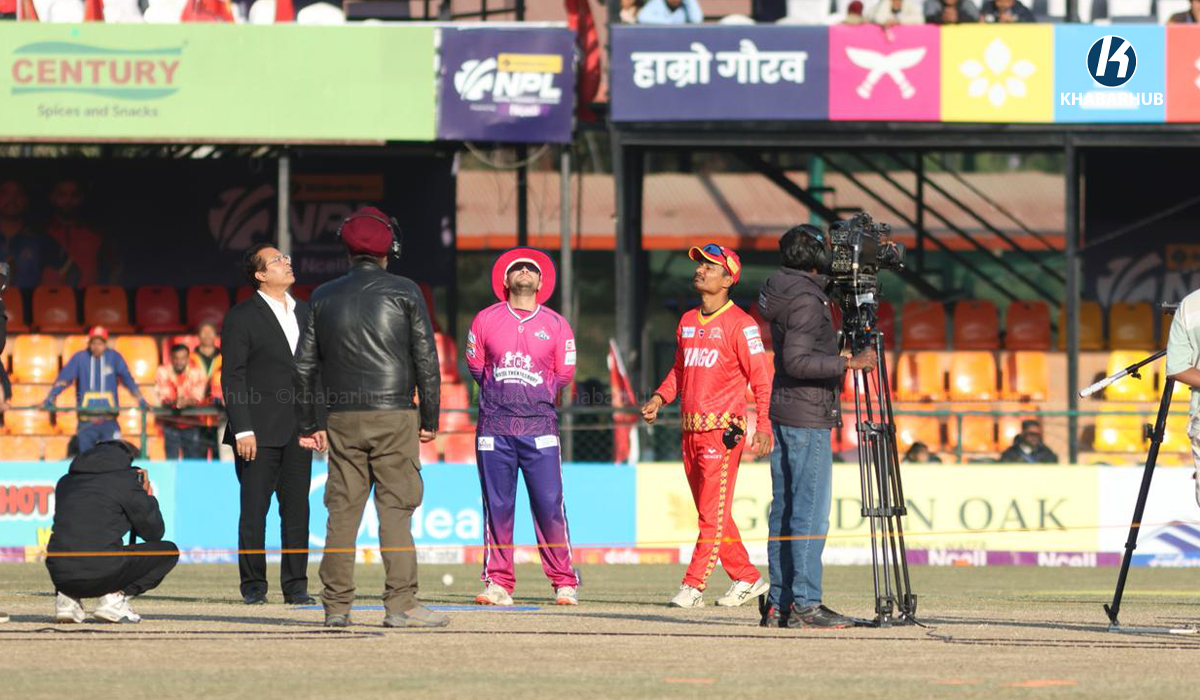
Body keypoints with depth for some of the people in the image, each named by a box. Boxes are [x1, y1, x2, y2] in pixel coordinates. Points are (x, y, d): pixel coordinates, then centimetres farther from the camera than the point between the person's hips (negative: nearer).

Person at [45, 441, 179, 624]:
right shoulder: (126, 479, 4)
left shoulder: (66, 481, 21)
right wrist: (148, 496, 27)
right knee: (169, 551, 11)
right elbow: (154, 533, 10)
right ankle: (115, 598, -3)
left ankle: (67, 598, 13)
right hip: (102, 573, -6)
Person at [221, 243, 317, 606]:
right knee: (254, 509, -2)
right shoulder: (242, 317, -4)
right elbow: (232, 376, -7)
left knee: (297, 508, 4)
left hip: (298, 428, 5)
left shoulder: (304, 312, 14)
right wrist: (242, 430, -14)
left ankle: (296, 586, 8)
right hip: (260, 432, -5)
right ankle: (253, 586, 4)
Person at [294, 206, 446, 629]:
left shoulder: (324, 297, 8)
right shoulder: (404, 293, 0)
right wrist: (430, 419, 5)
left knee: (342, 511, 5)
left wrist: (308, 426, 14)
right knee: (395, 508, -3)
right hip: (395, 418, -3)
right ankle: (400, 604, -8)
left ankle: (336, 606, 5)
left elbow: (304, 365, 8)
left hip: (344, 420, 3)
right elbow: (426, 360, -1)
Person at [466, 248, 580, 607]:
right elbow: (476, 366, 15)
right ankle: (498, 583, 4)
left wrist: (532, 396, 7)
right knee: (497, 507, -1)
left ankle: (564, 584, -1)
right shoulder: (485, 320, 9)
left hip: (539, 428, -1)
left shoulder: (556, 325, 9)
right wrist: (501, 395, 10)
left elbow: (565, 375, 12)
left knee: (549, 506, -6)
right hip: (494, 428, 1)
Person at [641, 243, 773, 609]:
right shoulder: (687, 322, 16)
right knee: (710, 513, 11)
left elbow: (761, 379, -10)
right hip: (691, 429, 8)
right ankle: (746, 578, 20)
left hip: (722, 430, -8)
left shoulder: (740, 324, -6)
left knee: (714, 513, -9)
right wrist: (659, 397, 6)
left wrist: (764, 427, -19)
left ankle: (693, 585, -11)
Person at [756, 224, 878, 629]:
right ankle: (805, 605, -11)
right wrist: (848, 363, -22)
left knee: (784, 511, 9)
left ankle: (778, 603, 10)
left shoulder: (783, 293, 12)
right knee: (811, 514, -8)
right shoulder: (806, 299, -15)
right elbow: (797, 361, -22)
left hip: (783, 413, 9)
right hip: (808, 418, -9)